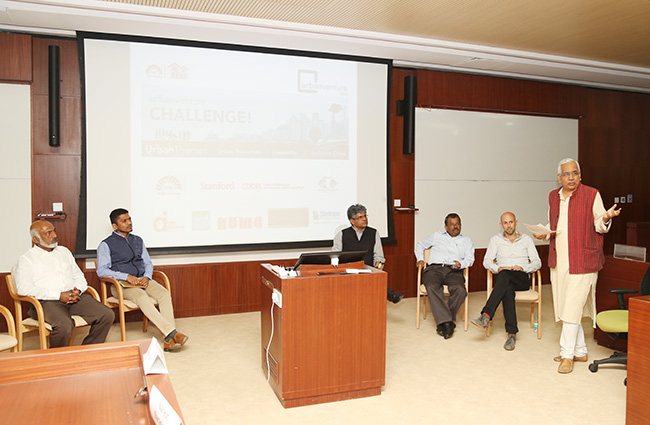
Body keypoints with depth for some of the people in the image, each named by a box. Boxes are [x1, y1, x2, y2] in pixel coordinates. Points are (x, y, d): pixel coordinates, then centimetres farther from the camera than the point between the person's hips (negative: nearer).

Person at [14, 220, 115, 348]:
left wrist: (78, 290, -3)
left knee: (107, 315, -18)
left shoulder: (64, 251, 24)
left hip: (75, 297, 5)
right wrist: (59, 295, -15)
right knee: (64, 326, -36)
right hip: (47, 302, -5)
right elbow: (23, 288, -9)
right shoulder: (26, 259, 6)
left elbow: (79, 276, 23)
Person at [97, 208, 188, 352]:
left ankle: (169, 340, -35)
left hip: (142, 280, 5)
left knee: (164, 293, -25)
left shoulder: (138, 240, 19)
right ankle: (171, 332, -42)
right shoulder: (106, 245, 3)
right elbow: (101, 271, -6)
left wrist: (147, 277, -3)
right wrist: (127, 277, -17)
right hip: (121, 284, -4)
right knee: (141, 296, -36)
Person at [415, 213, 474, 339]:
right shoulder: (436, 235, 24)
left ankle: (442, 322, -25)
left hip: (453, 271, 1)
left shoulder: (467, 240, 24)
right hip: (434, 268, 0)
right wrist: (420, 259, 12)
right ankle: (447, 322, -38)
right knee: (432, 288, -35)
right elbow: (420, 245, 31)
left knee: (460, 290, -34)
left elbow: (470, 258, 12)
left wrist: (460, 264, -11)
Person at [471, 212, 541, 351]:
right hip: (504, 280, 1)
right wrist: (498, 268, -15)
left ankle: (486, 315, -47)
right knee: (507, 289, -38)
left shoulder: (527, 239, 16)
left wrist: (523, 268, -11)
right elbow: (487, 261, 7)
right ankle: (512, 333, -40)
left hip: (522, 279, -1)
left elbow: (537, 262, 9)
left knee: (504, 275, -37)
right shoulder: (495, 239, 16)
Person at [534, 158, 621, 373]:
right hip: (558, 262, 6)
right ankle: (580, 351, 28)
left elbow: (599, 226, -1)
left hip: (582, 262, -6)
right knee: (565, 308, 12)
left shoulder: (592, 195, -4)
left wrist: (605, 219, -23)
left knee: (572, 308, -7)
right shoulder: (553, 197, 11)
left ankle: (567, 354, 4)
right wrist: (544, 234, 2)